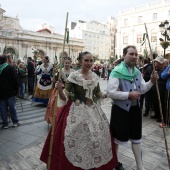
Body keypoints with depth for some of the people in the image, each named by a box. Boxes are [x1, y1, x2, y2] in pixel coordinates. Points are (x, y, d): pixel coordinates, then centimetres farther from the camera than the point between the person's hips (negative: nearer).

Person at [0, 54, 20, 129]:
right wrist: (16, 89, -3)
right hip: (10, 92, -2)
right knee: (12, 107, 8)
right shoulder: (10, 67, -9)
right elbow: (15, 79, -12)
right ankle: (15, 122, 15)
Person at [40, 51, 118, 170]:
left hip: (93, 110, 5)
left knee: (98, 136, 12)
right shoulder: (74, 76, -11)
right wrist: (59, 89, -33)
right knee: (77, 137, -3)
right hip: (77, 111, -5)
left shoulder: (95, 76, 4)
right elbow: (64, 97, -13)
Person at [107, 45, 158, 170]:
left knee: (136, 137, 17)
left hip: (135, 108, 7)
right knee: (118, 137, 11)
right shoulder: (117, 72, -17)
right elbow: (110, 92, -24)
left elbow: (142, 89, 11)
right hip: (121, 109, -6)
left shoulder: (137, 72, 7)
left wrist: (152, 81, -6)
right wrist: (129, 95, -26)